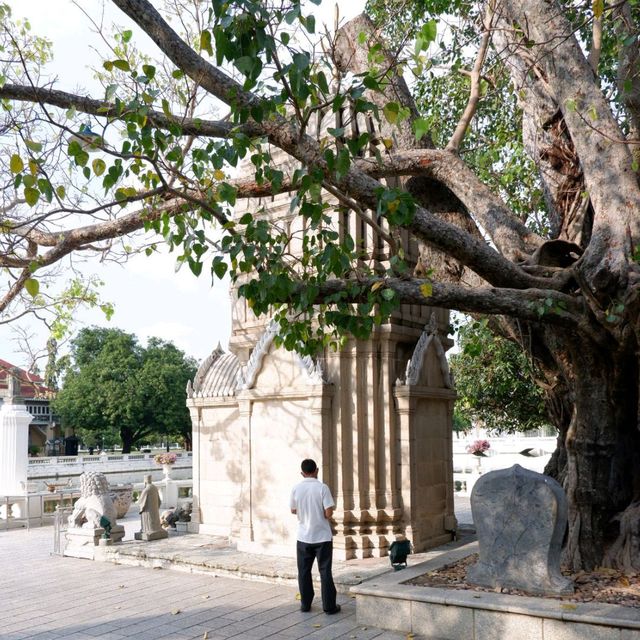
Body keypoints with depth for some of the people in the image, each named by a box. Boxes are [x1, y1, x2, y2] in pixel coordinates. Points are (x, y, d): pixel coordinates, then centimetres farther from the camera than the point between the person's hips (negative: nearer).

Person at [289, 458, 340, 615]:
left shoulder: (296, 489, -4)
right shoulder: (322, 487, -13)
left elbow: (293, 510, 8)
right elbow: (329, 513, -16)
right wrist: (321, 514, 5)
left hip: (303, 537, 2)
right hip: (322, 537, -2)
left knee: (304, 571, 13)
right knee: (325, 571, 5)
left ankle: (305, 604, 18)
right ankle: (329, 606, 8)